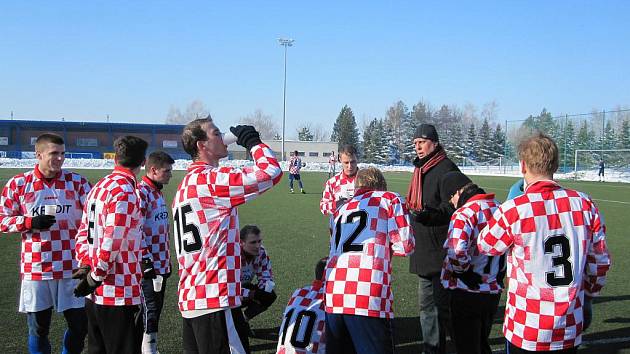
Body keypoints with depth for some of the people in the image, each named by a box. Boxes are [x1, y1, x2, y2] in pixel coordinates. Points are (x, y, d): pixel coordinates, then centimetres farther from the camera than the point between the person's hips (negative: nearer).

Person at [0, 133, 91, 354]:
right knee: (38, 329, 10)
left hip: (72, 267, 1)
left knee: (80, 325, 6)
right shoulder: (18, 184, 1)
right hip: (35, 267, 0)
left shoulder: (77, 182, 2)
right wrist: (30, 223, -12)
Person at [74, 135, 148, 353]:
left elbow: (83, 233, 14)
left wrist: (85, 266, 4)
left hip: (95, 295, 9)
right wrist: (95, 277, -11)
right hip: (120, 295, -9)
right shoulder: (125, 191, -17)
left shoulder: (99, 187, 12)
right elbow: (112, 243, -22)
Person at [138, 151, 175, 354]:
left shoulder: (157, 192, 15)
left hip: (161, 265, 9)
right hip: (148, 266, -9)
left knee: (156, 310, 15)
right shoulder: (140, 193, -15)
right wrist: (145, 260, -20)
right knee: (149, 312, -3)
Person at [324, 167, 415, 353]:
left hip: (332, 295, 5)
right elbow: (405, 246, 5)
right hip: (369, 297, -5)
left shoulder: (340, 210, 27)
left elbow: (336, 247, 21)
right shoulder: (390, 199, 12)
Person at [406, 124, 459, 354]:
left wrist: (428, 213, -34)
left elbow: (452, 208, -22)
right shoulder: (421, 169, 16)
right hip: (424, 250, 10)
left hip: (440, 251, -10)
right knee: (427, 303, 18)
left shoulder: (446, 169, -14)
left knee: (443, 303, -6)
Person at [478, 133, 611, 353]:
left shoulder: (512, 211, -17)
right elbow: (600, 262, 5)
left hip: (526, 330, -3)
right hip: (572, 329, 4)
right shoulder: (584, 205, -5)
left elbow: (485, 246, 2)